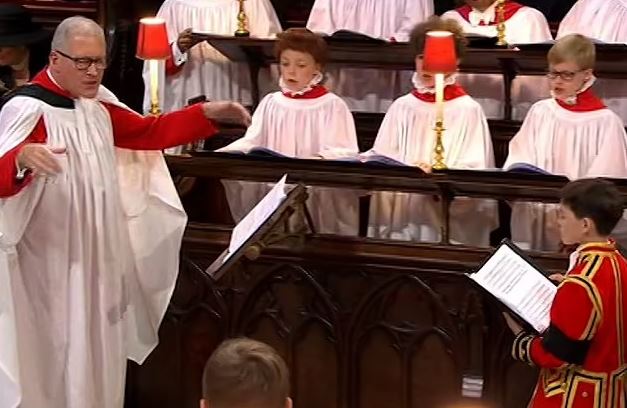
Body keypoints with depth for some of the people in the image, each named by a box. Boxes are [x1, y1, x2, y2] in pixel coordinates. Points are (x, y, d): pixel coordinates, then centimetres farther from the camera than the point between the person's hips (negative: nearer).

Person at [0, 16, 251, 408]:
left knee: (96, 353, 16)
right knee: (57, 357, -2)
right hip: (52, 263, -8)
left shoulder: (97, 105, 7)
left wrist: (209, 113, 7)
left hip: (99, 256, 8)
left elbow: (148, 132, 18)